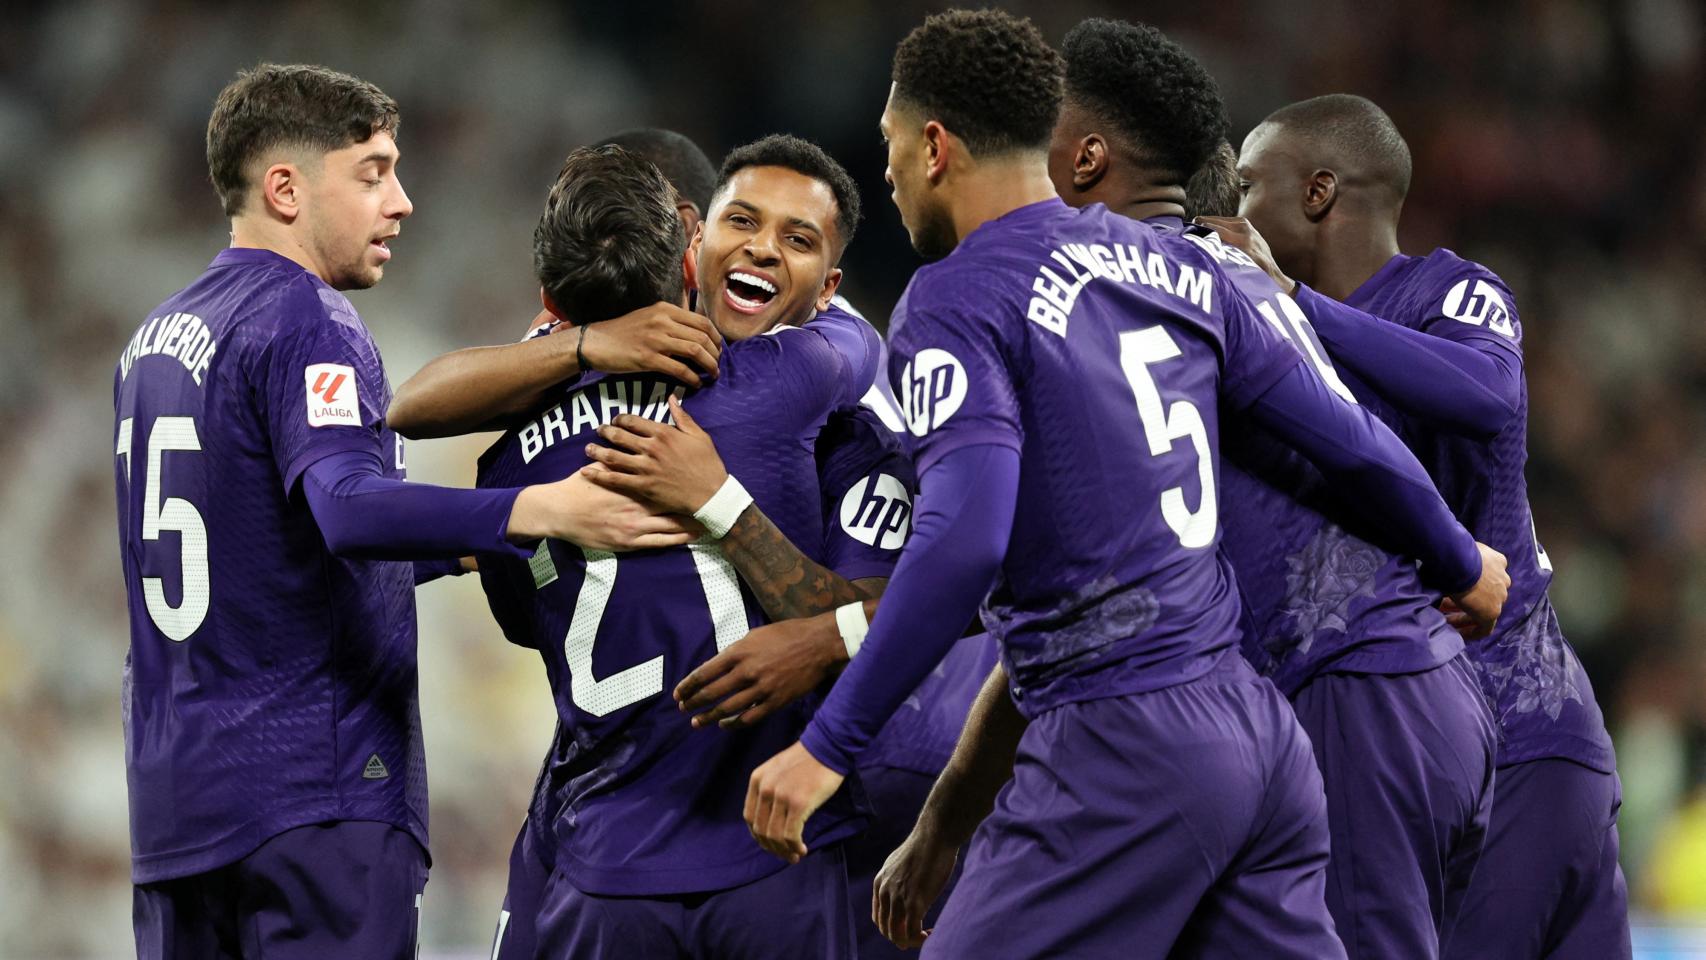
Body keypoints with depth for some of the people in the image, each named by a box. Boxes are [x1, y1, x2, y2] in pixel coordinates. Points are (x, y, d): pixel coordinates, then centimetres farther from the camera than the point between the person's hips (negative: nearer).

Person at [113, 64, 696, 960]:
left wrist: (455, 546, 24)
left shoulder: (155, 339, 18)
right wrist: (541, 511, -43)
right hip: (315, 800, -9)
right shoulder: (304, 325, -10)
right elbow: (348, 507, -30)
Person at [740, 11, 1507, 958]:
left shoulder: (954, 301, -7)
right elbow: (1350, 443, 19)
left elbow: (965, 543, -21)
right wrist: (1462, 566, 37)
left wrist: (827, 746, -18)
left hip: (1119, 751, -7)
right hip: (1260, 731, 7)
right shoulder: (1172, 263, 15)